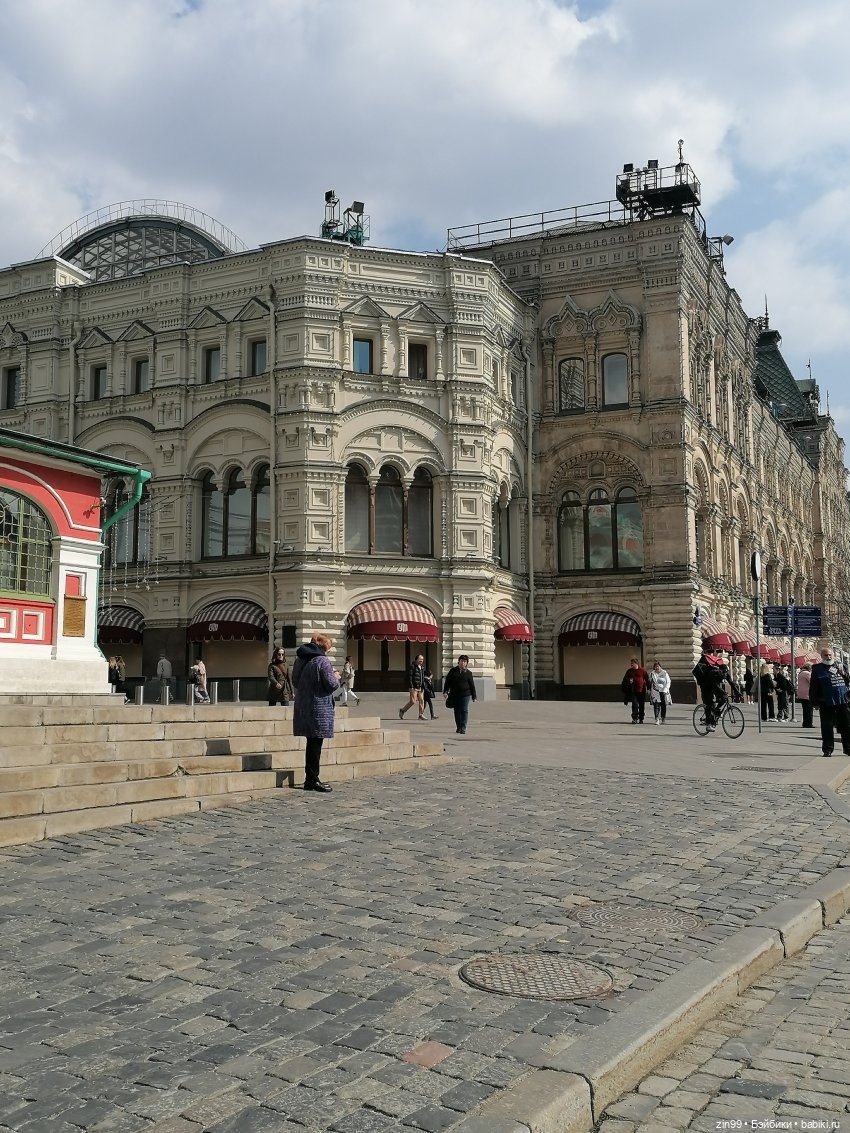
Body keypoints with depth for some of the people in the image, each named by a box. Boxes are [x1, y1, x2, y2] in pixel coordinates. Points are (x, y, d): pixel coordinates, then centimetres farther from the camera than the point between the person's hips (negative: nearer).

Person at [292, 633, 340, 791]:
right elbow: (331, 685, -15)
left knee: (311, 743, 14)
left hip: (302, 706, 8)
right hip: (319, 709, -8)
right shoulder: (322, 661, -14)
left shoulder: (300, 660, 10)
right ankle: (313, 780, 2)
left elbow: (295, 682, 19)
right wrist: (336, 677, 4)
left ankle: (310, 779, 19)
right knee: (315, 744, -1)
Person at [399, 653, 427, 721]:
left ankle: (421, 715, 5)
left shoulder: (422, 667, 16)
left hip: (420, 688, 7)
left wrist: (423, 687, 16)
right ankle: (402, 711, 9)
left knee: (421, 701, 1)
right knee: (413, 701, -8)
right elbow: (409, 677, -12)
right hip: (414, 687, -7)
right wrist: (411, 687, -17)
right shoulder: (412, 666, -7)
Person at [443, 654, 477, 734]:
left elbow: (472, 685, 6)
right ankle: (458, 727, 20)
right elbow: (447, 681, 6)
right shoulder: (453, 671, 6)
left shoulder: (468, 673, 4)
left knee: (464, 711, -8)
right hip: (454, 695, 2)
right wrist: (445, 691, -4)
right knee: (457, 711, 8)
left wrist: (474, 696, 5)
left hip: (465, 694, -2)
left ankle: (463, 728, -9)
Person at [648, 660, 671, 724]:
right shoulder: (652, 674, 8)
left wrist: (665, 690, -9)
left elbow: (668, 682, 4)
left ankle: (663, 719, 18)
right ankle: (657, 719, -14)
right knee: (656, 705, -12)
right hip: (655, 692, 0)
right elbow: (650, 683, 14)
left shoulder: (665, 673, 5)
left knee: (664, 706, 5)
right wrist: (650, 692, 9)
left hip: (663, 692, 0)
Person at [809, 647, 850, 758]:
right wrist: (815, 702, -7)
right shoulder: (817, 669, 0)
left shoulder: (838, 667, 13)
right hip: (826, 704, -4)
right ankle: (827, 749, 8)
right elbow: (813, 687, -3)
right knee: (827, 728, -1)